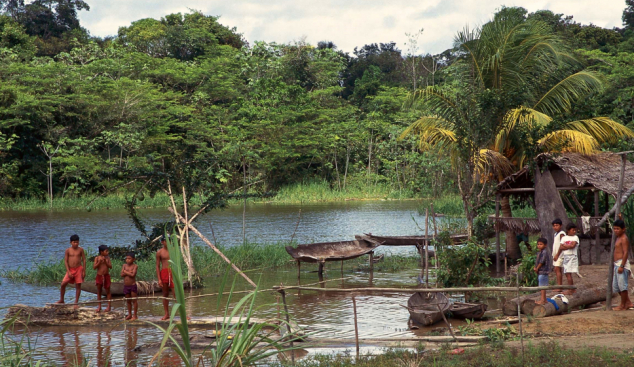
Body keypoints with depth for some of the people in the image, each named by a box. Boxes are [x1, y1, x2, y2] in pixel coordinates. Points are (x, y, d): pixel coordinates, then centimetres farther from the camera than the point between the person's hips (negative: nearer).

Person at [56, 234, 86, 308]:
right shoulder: (68, 250, -1)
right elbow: (65, 261, -1)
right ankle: (61, 300, 15)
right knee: (63, 284, -4)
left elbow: (84, 260, 3)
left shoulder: (80, 250, 0)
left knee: (78, 285, -1)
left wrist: (84, 271, -2)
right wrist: (68, 271, -9)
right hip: (70, 269, 1)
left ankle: (76, 302, 9)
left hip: (78, 269, 0)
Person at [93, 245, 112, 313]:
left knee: (108, 291, 4)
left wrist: (105, 261, -18)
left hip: (106, 276, 0)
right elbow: (94, 267, -9)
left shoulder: (107, 258, 0)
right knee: (99, 291, 8)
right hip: (99, 276, 0)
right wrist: (99, 262, -21)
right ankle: (99, 306, 18)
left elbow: (110, 266, -6)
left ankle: (109, 306, 10)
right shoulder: (97, 258, -4)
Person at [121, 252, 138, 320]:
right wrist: (129, 272, -15)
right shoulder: (124, 265, 6)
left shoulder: (134, 266, -8)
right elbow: (122, 275, -4)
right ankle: (129, 314, 24)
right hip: (126, 286, 5)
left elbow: (132, 275, -20)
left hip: (132, 286, -5)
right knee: (128, 301, 14)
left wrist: (125, 272, -8)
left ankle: (135, 315, 6)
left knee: (134, 300, 1)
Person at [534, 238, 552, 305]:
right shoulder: (540, 252, 15)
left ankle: (542, 300, -7)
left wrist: (537, 268, -10)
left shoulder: (544, 252, -17)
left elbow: (542, 262, -20)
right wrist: (535, 268, 5)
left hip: (543, 271, -10)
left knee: (542, 286, -8)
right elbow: (538, 261, 20)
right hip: (540, 272, 10)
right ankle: (544, 299, 24)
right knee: (542, 286, 16)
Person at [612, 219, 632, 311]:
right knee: (616, 286, 13)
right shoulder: (618, 238, 19)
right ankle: (628, 302, 19)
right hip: (617, 264, 11)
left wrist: (622, 266, -24)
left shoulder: (624, 238, -11)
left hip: (622, 263, -11)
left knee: (622, 285, -7)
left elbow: (626, 252, -19)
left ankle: (623, 305, -1)